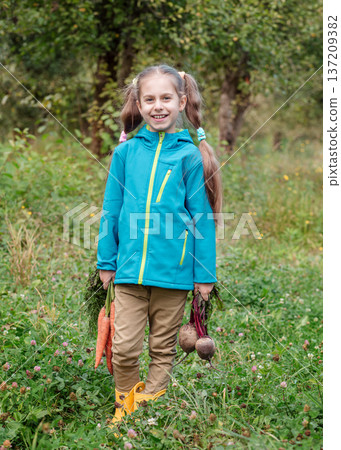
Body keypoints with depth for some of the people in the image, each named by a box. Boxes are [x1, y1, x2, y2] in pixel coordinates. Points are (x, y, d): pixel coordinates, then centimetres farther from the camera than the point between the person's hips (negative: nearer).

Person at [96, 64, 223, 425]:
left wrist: (205, 273, -1)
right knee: (124, 348, 2)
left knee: (162, 348, 11)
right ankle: (124, 406, 27)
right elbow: (111, 209, 10)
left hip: (174, 270, -1)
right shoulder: (126, 151, 3)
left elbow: (202, 217, 0)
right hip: (130, 268, 1)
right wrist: (106, 262, 10)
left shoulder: (189, 155, -2)